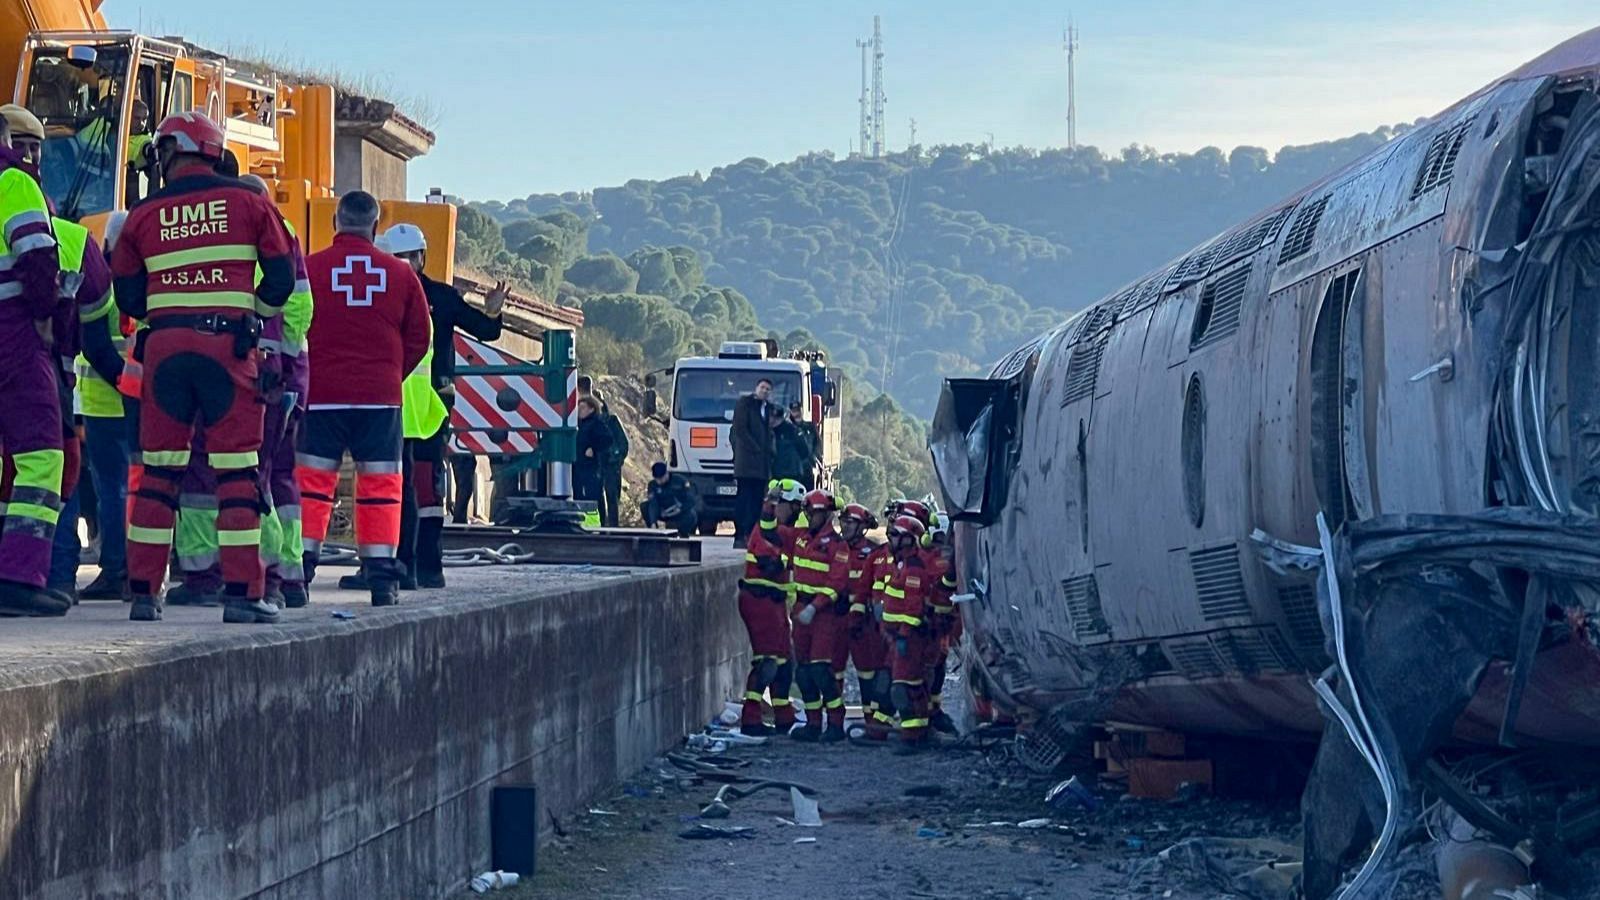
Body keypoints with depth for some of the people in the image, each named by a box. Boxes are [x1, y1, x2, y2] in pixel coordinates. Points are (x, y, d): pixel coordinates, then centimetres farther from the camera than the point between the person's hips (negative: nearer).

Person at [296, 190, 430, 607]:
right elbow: (418, 339, 9)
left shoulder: (308, 268, -3)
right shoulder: (400, 273, 3)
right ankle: (383, 578, 3)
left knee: (312, 480, 4)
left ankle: (299, 573, -2)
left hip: (321, 395, -1)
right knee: (380, 483, 6)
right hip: (381, 397, 1)